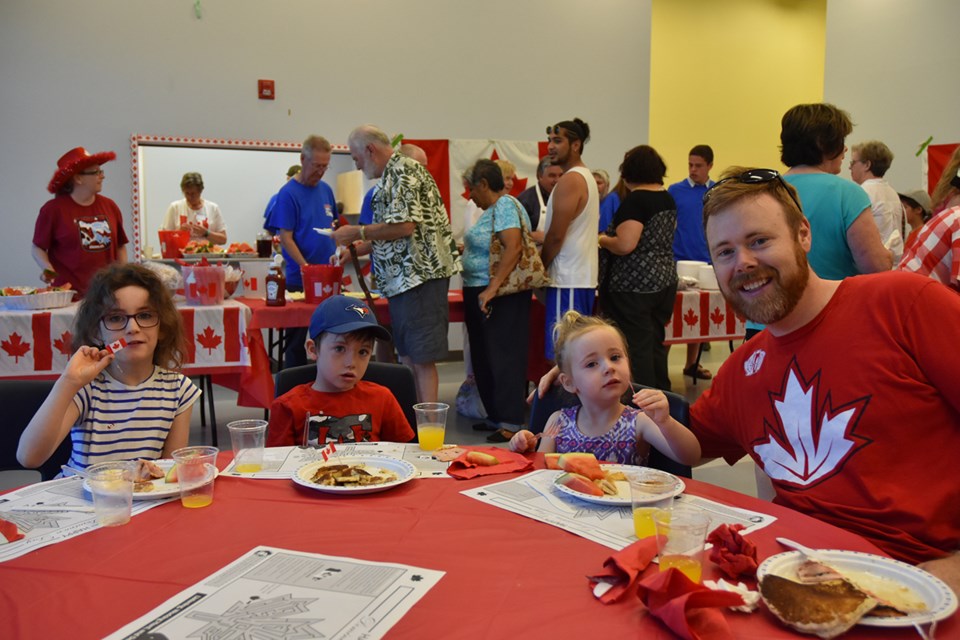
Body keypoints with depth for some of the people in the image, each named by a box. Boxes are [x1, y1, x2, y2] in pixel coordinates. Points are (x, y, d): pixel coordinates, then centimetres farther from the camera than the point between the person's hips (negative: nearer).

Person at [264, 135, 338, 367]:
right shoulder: (288, 194, -8)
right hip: (299, 280, -6)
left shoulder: (326, 190, 10)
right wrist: (307, 268, -20)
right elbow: (285, 238, -11)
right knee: (297, 340, 4)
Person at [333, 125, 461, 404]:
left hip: (419, 275, -10)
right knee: (408, 358, 12)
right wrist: (354, 250, 21)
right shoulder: (391, 177, 21)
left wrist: (357, 232, -10)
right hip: (402, 280, 10)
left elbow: (404, 225, -21)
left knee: (421, 358, -8)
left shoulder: (404, 171, -10)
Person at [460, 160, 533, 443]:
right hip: (480, 294, 10)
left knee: (503, 357, -6)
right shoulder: (492, 209, 16)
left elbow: (513, 247, -25)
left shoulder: (506, 205, -13)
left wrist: (492, 289, -27)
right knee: (484, 358, 14)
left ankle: (509, 423, 0)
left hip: (500, 296, -10)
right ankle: (495, 415, 23)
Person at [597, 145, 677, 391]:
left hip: (634, 286, -8)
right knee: (656, 343, 16)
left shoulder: (635, 200, -15)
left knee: (637, 347, -2)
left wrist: (602, 239, -6)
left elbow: (625, 245, -24)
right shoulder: (668, 199, 11)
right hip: (665, 280, 9)